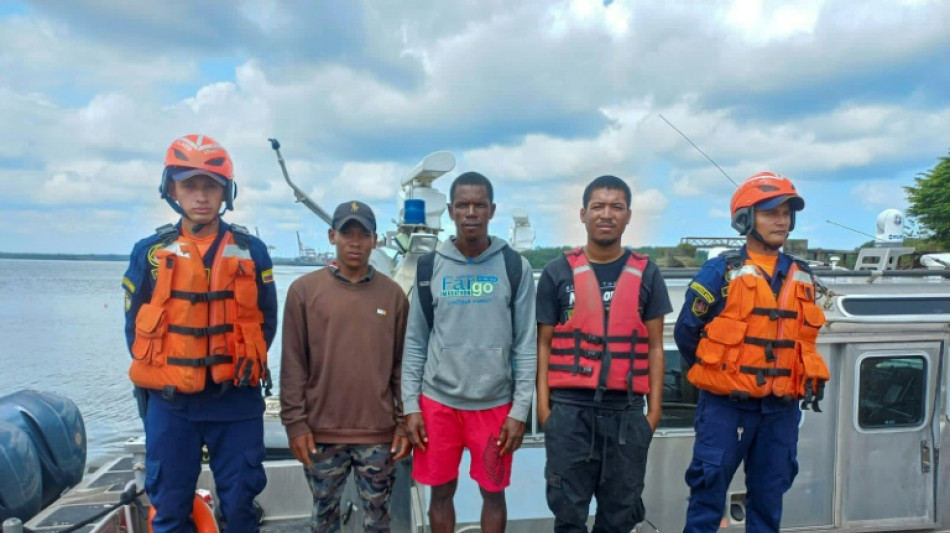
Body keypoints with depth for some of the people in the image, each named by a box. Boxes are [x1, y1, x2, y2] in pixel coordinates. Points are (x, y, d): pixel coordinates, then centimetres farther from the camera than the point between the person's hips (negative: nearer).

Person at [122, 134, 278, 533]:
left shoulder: (251, 251, 0)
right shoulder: (150, 252, 1)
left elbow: (266, 319, 7)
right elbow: (135, 324, 9)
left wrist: (245, 366, 0)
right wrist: (154, 378, 3)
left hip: (236, 400, 0)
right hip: (169, 401, 1)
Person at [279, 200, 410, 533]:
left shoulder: (394, 294, 2)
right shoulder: (304, 290, -1)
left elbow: (403, 364, 4)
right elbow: (293, 364, -2)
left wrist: (405, 422, 1)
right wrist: (295, 422, -5)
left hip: (380, 433, 1)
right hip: (322, 432, 0)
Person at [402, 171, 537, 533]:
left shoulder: (515, 268, -3)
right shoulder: (430, 267, 0)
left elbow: (525, 345, -2)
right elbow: (415, 343, 3)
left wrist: (520, 409, -6)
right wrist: (411, 405, -1)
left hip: (495, 404, -1)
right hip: (438, 401, 1)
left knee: (493, 491, 13)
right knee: (441, 490, 13)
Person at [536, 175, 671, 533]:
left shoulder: (646, 274, 6)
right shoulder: (558, 272, 2)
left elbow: (654, 346, 8)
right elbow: (544, 343, 3)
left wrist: (655, 406, 3)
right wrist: (543, 402, -3)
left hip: (627, 408, 2)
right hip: (570, 406, -1)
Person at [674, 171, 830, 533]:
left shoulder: (802, 277, 9)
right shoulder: (721, 272, -8)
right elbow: (686, 332, -4)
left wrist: (811, 378, 9)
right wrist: (716, 374, 4)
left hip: (782, 409, 5)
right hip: (726, 405, -5)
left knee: (768, 496, 14)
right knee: (709, 492, 0)